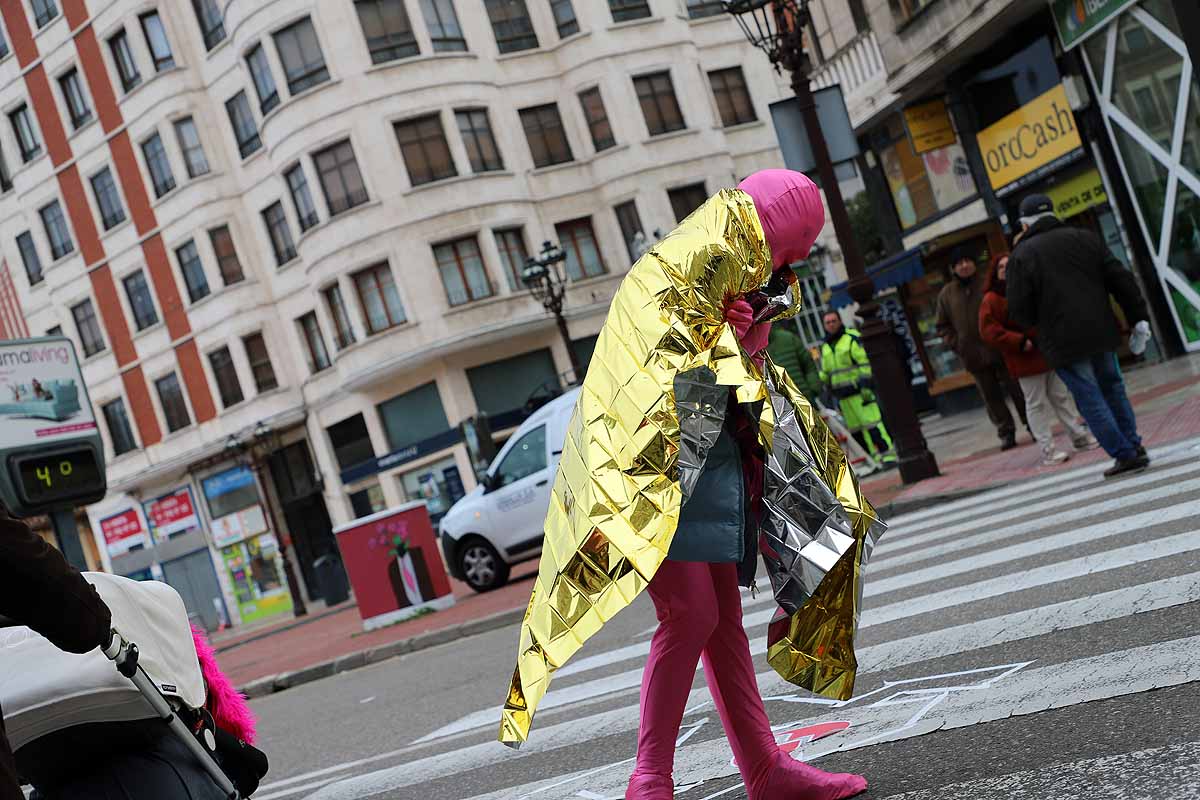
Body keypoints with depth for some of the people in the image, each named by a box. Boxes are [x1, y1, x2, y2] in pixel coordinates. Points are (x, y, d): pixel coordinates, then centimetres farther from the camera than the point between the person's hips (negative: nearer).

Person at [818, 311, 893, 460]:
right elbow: (825, 372, 23)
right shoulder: (825, 347, 16)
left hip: (859, 391, -7)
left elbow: (865, 363, -11)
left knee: (871, 423, -12)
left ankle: (888, 455, -11)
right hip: (843, 396, 7)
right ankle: (876, 457, 8)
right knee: (855, 429, 4)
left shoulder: (852, 339, -5)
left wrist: (865, 386, -17)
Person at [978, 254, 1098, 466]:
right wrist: (1019, 341, -21)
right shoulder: (991, 300, -8)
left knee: (1061, 396, 14)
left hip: (1049, 352, 6)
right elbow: (988, 331, -16)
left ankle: (1079, 437, 24)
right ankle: (1047, 450, 1)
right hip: (1025, 359, -6)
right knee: (1036, 404, -3)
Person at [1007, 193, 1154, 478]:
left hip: (1064, 340, -5)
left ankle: (1126, 455, 0)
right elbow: (1121, 279, 5)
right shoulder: (1084, 238, 7)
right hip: (1101, 332, 5)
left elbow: (1020, 311, -8)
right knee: (1112, 389, 20)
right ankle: (1134, 446, 21)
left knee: (1091, 400, 1)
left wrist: (1040, 325, 12)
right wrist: (1139, 317, 8)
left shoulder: (1021, 256, -6)